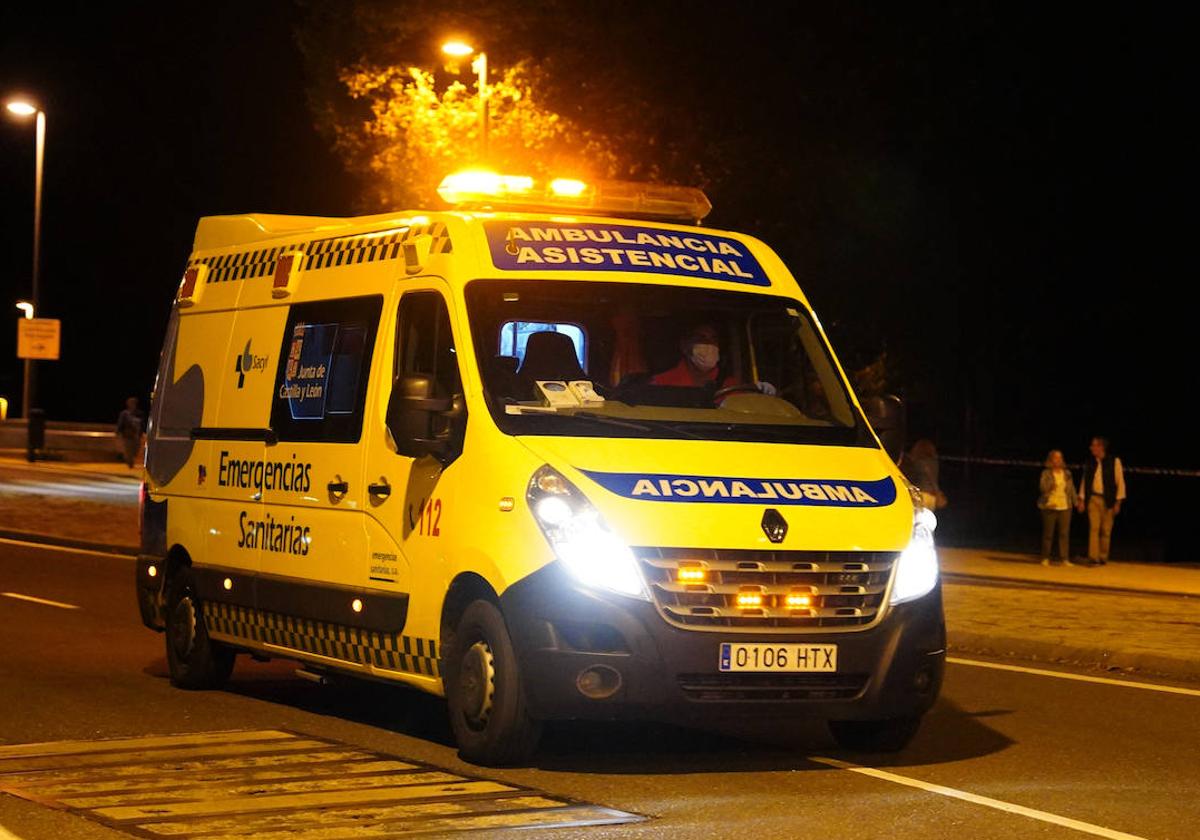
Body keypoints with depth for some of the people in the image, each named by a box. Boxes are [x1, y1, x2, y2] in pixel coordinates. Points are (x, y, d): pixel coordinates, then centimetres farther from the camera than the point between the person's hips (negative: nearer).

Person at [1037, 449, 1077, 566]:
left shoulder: (1067, 474, 10)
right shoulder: (1046, 473, 1)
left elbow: (1071, 489, 14)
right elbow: (1042, 488, -9)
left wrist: (1076, 502, 9)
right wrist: (1050, 487, -26)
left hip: (1065, 508, 3)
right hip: (1050, 507, -3)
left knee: (1064, 533, -3)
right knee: (1048, 534, 2)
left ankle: (1065, 559, -1)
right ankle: (1045, 558, 10)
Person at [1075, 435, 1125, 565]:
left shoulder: (1114, 462, -3)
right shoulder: (1090, 463, 7)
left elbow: (1120, 482, -2)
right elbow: (1084, 481, 12)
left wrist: (1118, 502, -7)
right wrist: (1081, 500, 5)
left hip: (1108, 500, -2)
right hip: (1093, 499, 2)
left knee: (1106, 531, 3)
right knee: (1093, 528, -10)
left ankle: (1103, 558, 13)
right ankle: (1093, 558, -13)